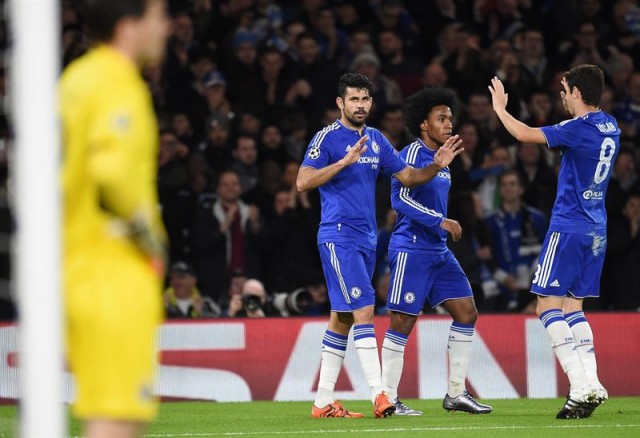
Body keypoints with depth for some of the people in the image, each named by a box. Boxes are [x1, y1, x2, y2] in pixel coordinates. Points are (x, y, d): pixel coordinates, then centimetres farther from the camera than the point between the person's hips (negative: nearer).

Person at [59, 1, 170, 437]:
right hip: (116, 270, -10)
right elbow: (113, 175, -26)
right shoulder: (120, 86, -13)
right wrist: (152, 240, -12)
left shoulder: (74, 79, 16)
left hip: (74, 264, 10)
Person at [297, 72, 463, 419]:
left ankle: (323, 402, 14)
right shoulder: (327, 138, -7)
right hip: (339, 236, -8)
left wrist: (436, 166, -2)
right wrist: (345, 161, -24)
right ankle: (379, 396, -22)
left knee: (341, 318, 9)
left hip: (366, 239, 8)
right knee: (364, 311, -16)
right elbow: (303, 182, -16)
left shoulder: (376, 140, 14)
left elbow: (407, 176, 16)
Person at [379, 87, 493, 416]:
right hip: (411, 250, -9)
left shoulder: (441, 157, 15)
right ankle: (388, 398, 0)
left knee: (466, 313, 5)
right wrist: (440, 222, -22)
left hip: (439, 251, 9)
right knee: (402, 323, -6)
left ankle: (456, 393, 11)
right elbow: (400, 198, -21)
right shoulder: (413, 154, -12)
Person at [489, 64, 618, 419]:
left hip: (569, 227, -8)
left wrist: (499, 107, -1)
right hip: (596, 230, 8)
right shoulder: (610, 127, 8)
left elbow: (524, 134, -17)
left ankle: (581, 387, -14)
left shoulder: (578, 129, -16)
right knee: (572, 306, 13)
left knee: (548, 306, -3)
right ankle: (592, 385, 1)